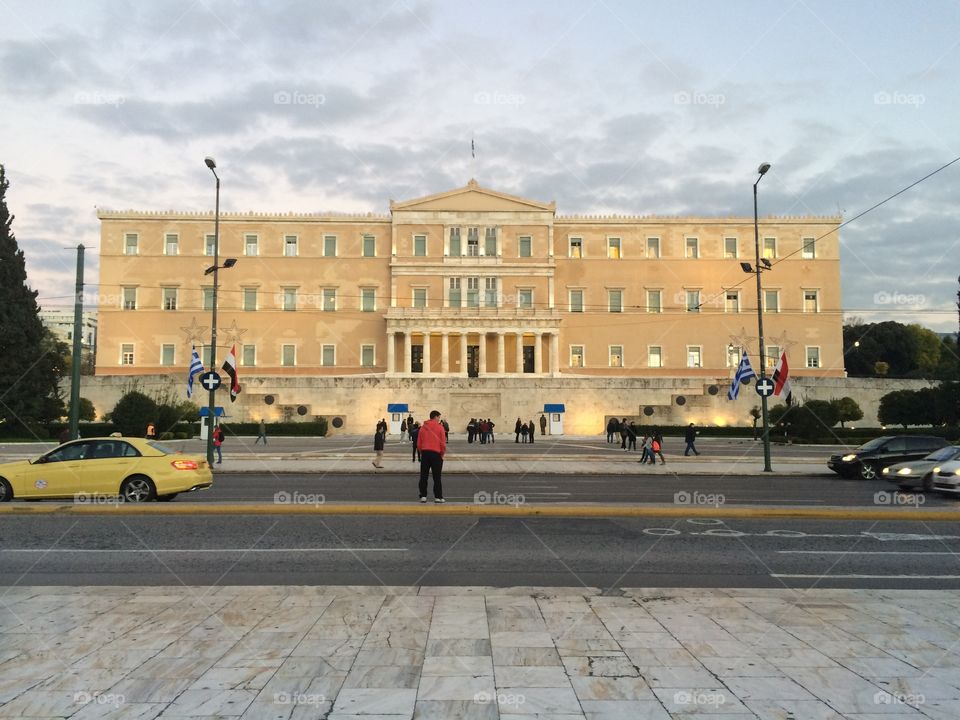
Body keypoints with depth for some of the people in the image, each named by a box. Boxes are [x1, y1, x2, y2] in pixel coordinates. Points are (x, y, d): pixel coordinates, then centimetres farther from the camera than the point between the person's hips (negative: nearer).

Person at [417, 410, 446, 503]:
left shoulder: (423, 427, 7)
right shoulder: (440, 427, -4)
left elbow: (419, 443, 7)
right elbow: (443, 443, -7)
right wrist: (442, 454, 6)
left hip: (424, 453, 3)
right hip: (436, 453, -3)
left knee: (423, 476, 10)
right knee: (437, 477, 4)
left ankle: (423, 496, 10)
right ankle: (438, 497, 5)